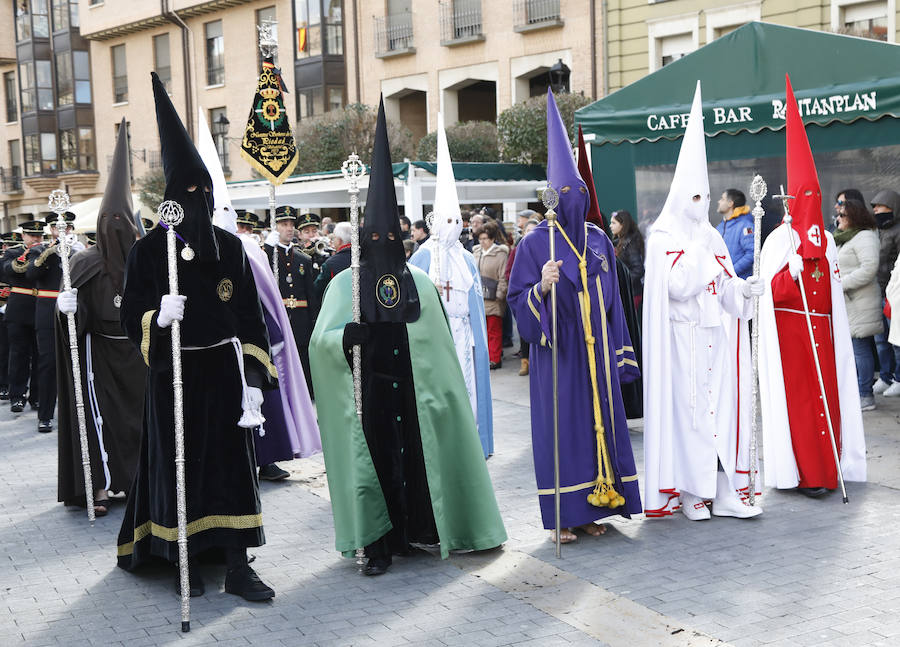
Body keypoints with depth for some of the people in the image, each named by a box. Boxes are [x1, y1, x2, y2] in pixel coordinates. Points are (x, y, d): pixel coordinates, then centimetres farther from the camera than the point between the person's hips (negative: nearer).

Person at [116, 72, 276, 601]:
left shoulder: (231, 248, 3)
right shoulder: (149, 251, -4)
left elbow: (250, 318, 2)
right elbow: (133, 318, -3)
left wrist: (254, 382, -5)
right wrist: (158, 317, -26)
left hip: (225, 372, 2)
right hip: (175, 376, -2)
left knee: (233, 461, 3)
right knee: (179, 463, 5)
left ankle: (237, 565, 10)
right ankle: (186, 558, 22)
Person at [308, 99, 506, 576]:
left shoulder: (419, 283, 8)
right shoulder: (345, 285, 2)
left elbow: (438, 343, 12)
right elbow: (321, 340, -7)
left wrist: (442, 391, 10)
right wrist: (347, 335, -27)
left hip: (414, 392, 2)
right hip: (368, 393, -2)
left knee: (419, 457, 3)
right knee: (376, 459, -2)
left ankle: (422, 528, 19)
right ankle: (380, 545, 6)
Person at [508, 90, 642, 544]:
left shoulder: (599, 241, 9)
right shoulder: (535, 243, -5)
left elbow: (611, 300, 13)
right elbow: (518, 302, -8)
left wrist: (619, 353, 10)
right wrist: (542, 287, -28)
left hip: (595, 351, 5)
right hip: (556, 353, -5)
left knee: (599, 421, 7)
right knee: (560, 427, -1)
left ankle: (591, 508, 18)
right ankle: (562, 515, 8)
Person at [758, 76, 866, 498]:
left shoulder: (825, 240, 15)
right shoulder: (778, 240, -5)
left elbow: (834, 291, 20)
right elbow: (770, 290, -13)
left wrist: (836, 329, 15)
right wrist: (791, 272, -28)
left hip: (821, 329, 6)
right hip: (789, 330, -6)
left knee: (827, 395, 4)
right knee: (797, 397, -5)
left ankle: (825, 467, 12)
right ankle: (807, 474, -1)